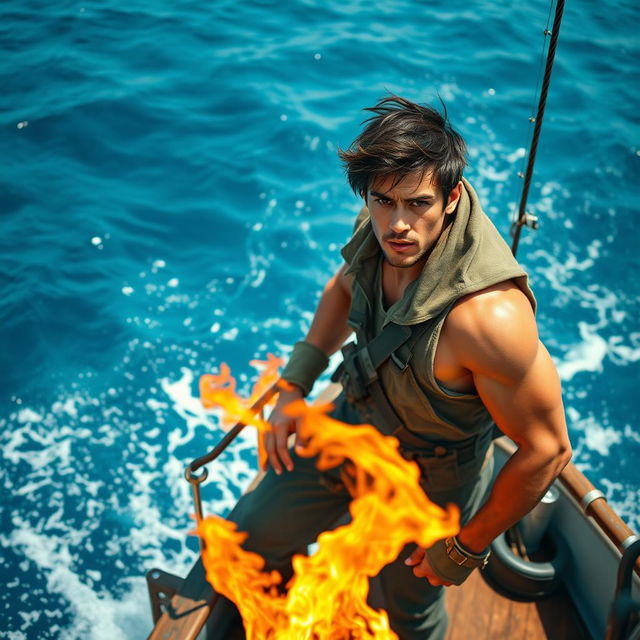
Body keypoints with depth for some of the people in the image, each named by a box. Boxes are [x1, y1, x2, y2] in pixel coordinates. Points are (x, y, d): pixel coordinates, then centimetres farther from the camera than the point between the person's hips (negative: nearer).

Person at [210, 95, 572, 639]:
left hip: (431, 476, -6)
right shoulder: (381, 228, -19)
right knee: (249, 538, 20)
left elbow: (547, 450, -29)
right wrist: (293, 388, 0)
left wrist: (466, 549, -16)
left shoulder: (490, 315, -41)